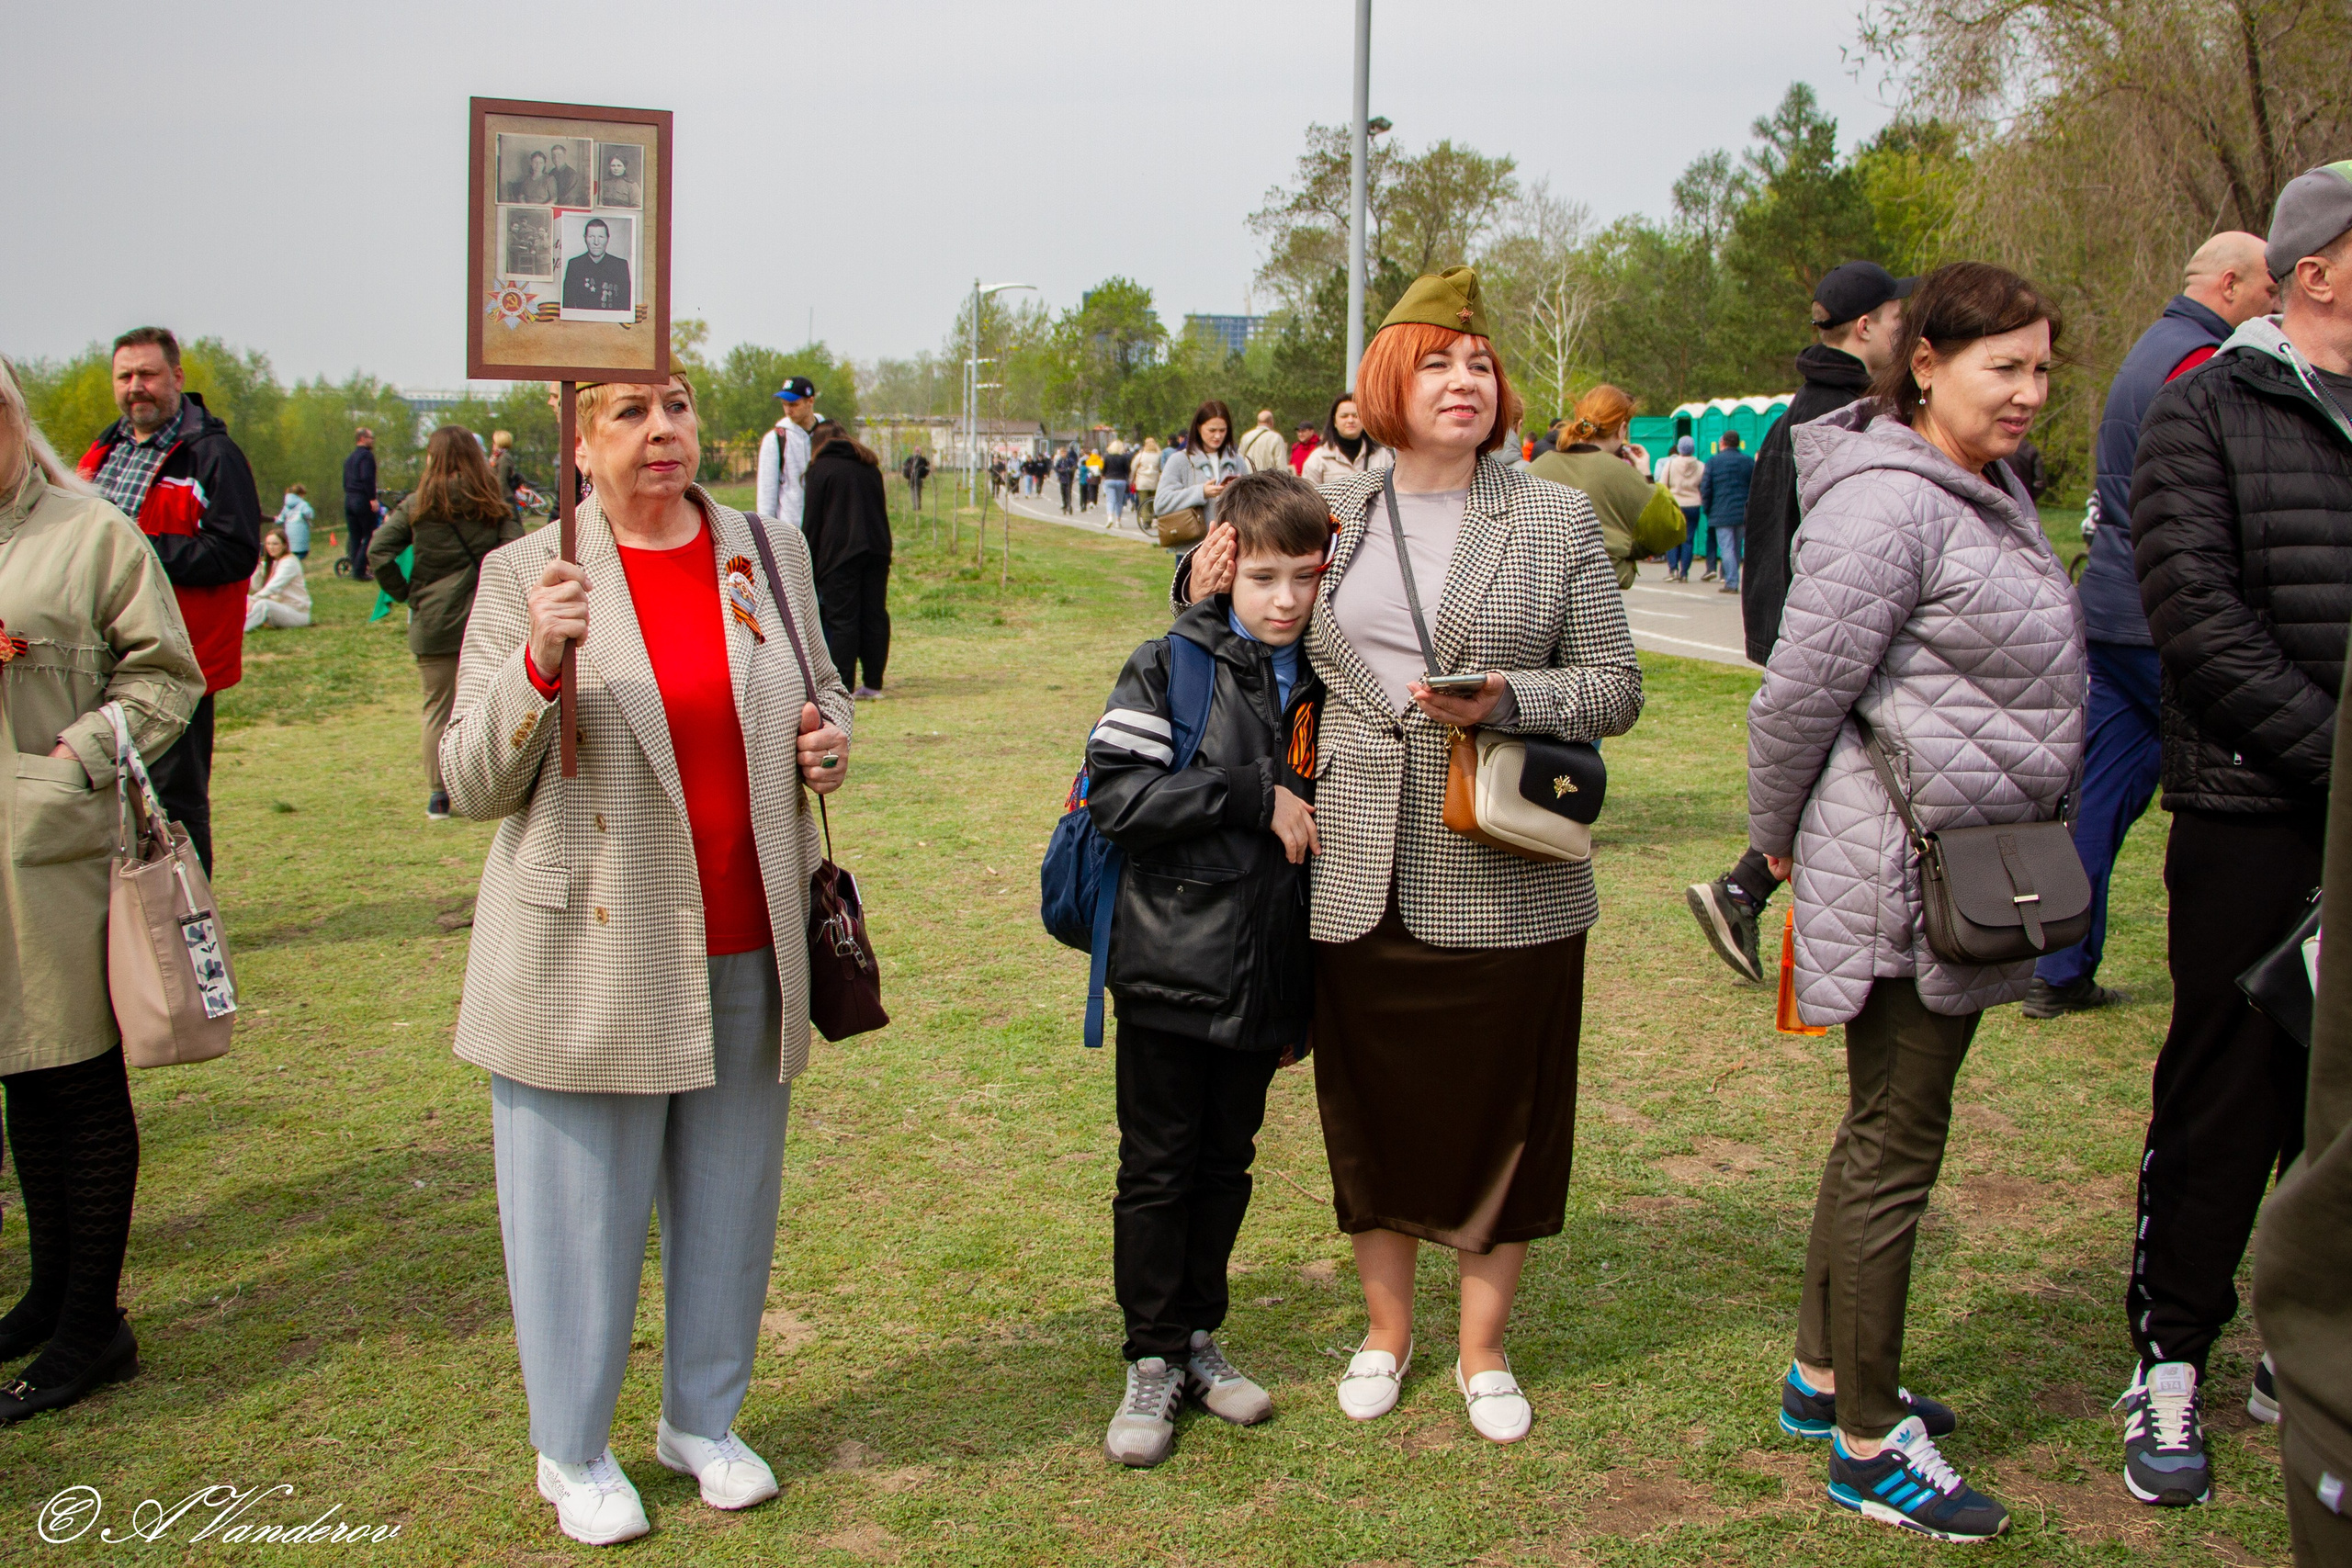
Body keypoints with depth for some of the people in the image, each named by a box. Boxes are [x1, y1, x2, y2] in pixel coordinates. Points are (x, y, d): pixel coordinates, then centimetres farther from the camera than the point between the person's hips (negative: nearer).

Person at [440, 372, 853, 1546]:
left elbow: (817, 692, 21)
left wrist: (829, 737, -2)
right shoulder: (524, 577, -4)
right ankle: (573, 1451, 26)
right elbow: (472, 784, -7)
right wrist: (538, 663, -23)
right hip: (591, 956, -3)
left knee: (729, 1198, 14)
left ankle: (703, 1421, 34)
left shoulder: (771, 554, 6)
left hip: (748, 951, 4)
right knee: (582, 1208, 6)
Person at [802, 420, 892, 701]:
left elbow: (813, 521, -2)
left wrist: (807, 562, 3)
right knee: (875, 616, 7)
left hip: (839, 554, -5)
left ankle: (843, 686, -6)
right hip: (876, 550, 5)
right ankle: (873, 684, 8)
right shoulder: (870, 468, 16)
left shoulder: (820, 469, 0)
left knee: (842, 620, -4)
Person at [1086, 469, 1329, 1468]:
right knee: (1158, 1169, 5)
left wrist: (1308, 998, 15)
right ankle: (1153, 1359, 18)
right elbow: (1113, 792, -17)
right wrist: (1253, 798, -18)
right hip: (1173, 972, -4)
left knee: (1227, 1163, 15)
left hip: (1264, 981, 5)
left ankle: (1200, 1337, 30)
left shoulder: (1325, 683, 7)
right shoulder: (1173, 666, -7)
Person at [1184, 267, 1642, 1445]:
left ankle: (1483, 1350, 26)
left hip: (1503, 880, -2)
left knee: (1497, 1111, 7)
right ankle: (1386, 1330, 32)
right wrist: (1205, 584, 3)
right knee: (1372, 1105, 12)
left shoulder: (1558, 519, 3)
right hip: (1357, 875, 2)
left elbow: (1615, 685, 1)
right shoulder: (1329, 515, 9)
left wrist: (1503, 698, -17)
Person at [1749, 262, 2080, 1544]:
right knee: (1895, 1147, 0)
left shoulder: (1992, 492, 12)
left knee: (1886, 1128, 18)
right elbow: (1799, 691, -17)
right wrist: (1776, 844, -5)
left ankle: (1822, 1375, 33)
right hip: (1905, 873, -10)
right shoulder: (1885, 504, -19)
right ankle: (1869, 1444, 12)